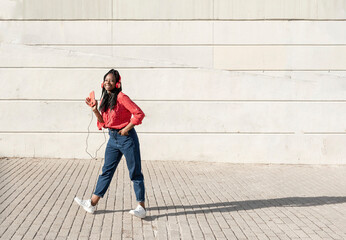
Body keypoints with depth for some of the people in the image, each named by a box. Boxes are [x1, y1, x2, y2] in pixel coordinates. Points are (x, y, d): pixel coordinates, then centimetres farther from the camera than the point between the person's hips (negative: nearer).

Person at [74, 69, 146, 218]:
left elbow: (139, 113, -16)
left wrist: (127, 128, -15)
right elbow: (104, 123, 12)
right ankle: (92, 204, 14)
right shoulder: (104, 100, 11)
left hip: (127, 138, -7)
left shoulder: (121, 97, -12)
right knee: (106, 171, 11)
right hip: (113, 138, 8)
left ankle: (141, 207, 3)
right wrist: (95, 110, -1)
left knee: (135, 173, -1)